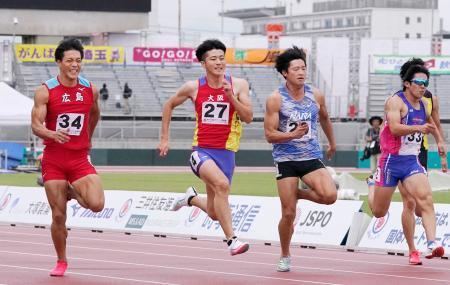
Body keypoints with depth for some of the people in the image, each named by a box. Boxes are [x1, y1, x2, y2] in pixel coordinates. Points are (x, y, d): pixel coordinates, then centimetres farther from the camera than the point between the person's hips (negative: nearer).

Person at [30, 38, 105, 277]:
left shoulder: (91, 90, 1)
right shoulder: (45, 91, -7)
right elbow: (35, 125, -12)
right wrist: (51, 134, -32)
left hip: (80, 159, 2)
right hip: (53, 160, -2)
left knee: (96, 205, -18)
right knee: (58, 215, 0)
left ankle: (72, 191, 15)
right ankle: (61, 262, 21)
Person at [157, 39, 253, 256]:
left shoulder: (238, 85, 1)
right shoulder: (194, 88, 1)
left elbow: (248, 117, -6)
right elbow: (169, 105, 17)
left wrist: (231, 96, -18)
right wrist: (164, 138, 15)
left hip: (225, 152, 2)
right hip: (201, 150, -2)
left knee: (215, 213, 7)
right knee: (222, 184, -34)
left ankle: (191, 198, 42)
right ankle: (232, 240, -32)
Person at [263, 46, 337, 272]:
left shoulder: (316, 96, 2)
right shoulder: (276, 99, -8)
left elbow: (324, 118, 23)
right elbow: (270, 135, -9)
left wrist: (332, 143, 35)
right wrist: (293, 135, -25)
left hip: (312, 157, 3)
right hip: (286, 159, -2)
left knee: (330, 196, -22)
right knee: (289, 213, -2)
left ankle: (299, 194, 10)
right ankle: (285, 257, 21)